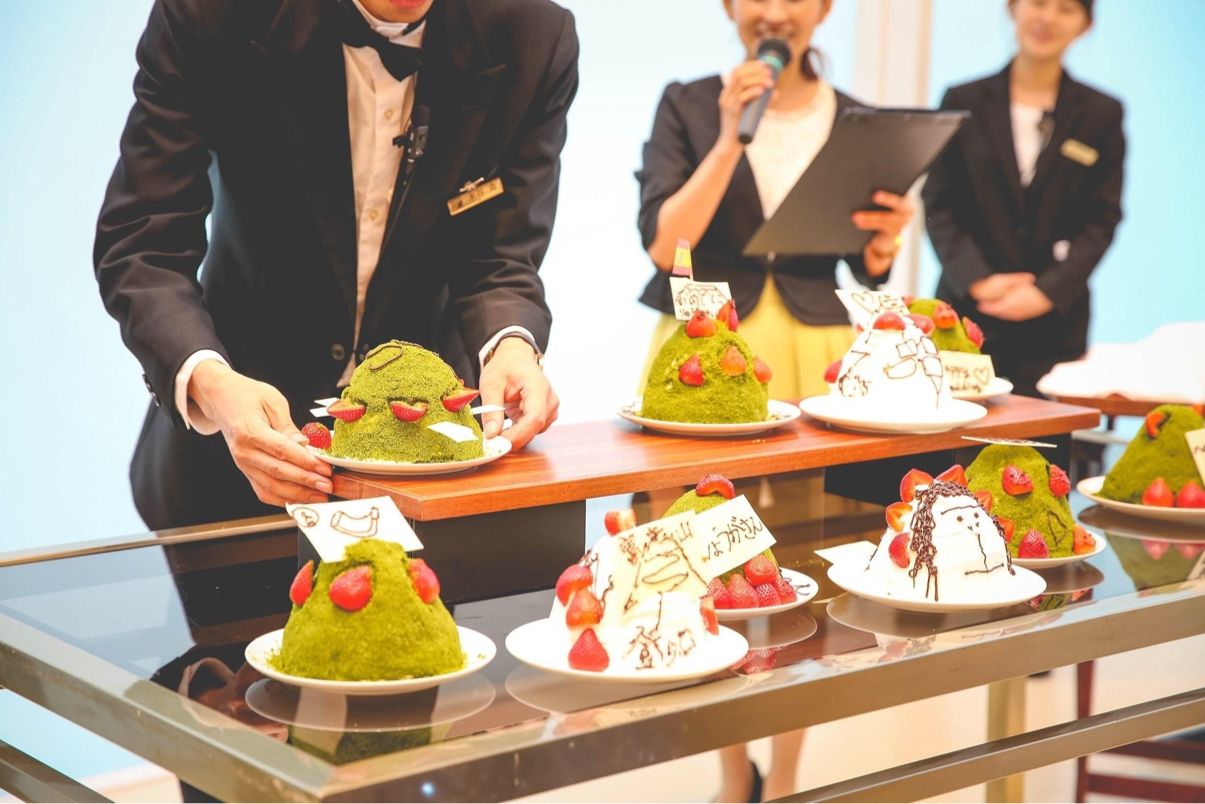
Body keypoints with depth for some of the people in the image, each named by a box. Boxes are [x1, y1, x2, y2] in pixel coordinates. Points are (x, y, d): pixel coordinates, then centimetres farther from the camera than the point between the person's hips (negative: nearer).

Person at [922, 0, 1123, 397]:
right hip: (967, 311, 0)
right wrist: (977, 280, -10)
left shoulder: (1101, 114, 8)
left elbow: (1102, 220, 4)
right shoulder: (963, 102, 8)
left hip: (1054, 323, 0)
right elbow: (938, 205, 4)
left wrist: (1049, 290, -10)